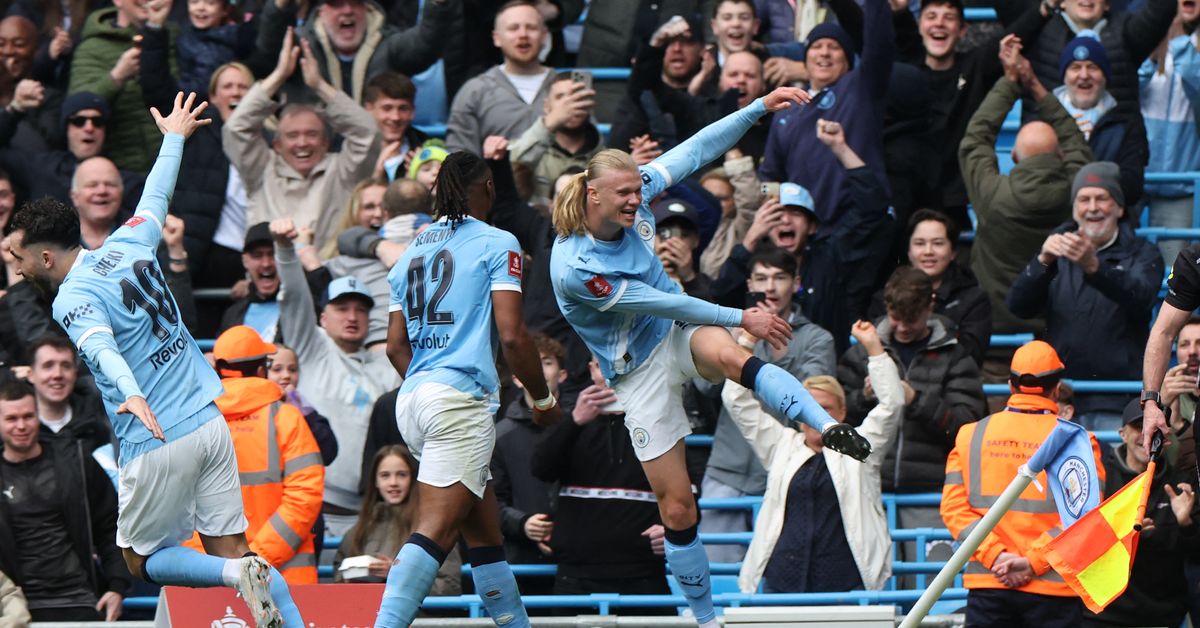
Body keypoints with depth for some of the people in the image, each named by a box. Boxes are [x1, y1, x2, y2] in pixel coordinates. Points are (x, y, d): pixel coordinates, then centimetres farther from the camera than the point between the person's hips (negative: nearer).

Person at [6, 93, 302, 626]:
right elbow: (155, 198, 26)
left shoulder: (73, 297, -13)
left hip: (158, 443, -7)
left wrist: (132, 395, -53)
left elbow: (102, 349, -34)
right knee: (230, 549, 8)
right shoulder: (127, 244, 7)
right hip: (210, 423, 7)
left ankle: (239, 576, -15)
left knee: (143, 562, 10)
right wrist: (174, 137, 44)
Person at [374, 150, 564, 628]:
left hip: (413, 398, 8)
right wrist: (543, 399, 4)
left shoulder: (412, 252, 19)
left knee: (484, 531, 15)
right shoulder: (497, 244, 0)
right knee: (434, 534, -15)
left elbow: (396, 345, 18)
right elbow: (512, 334, -8)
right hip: (459, 398, -8)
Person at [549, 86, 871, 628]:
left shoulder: (633, 196, -9)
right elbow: (658, 301, -21)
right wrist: (740, 318, -16)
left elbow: (693, 152, -2)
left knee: (728, 356, -36)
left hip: (679, 333, 3)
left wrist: (760, 107, -10)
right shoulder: (573, 267, -25)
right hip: (640, 372, -3)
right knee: (676, 506, -3)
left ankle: (828, 427, -55)